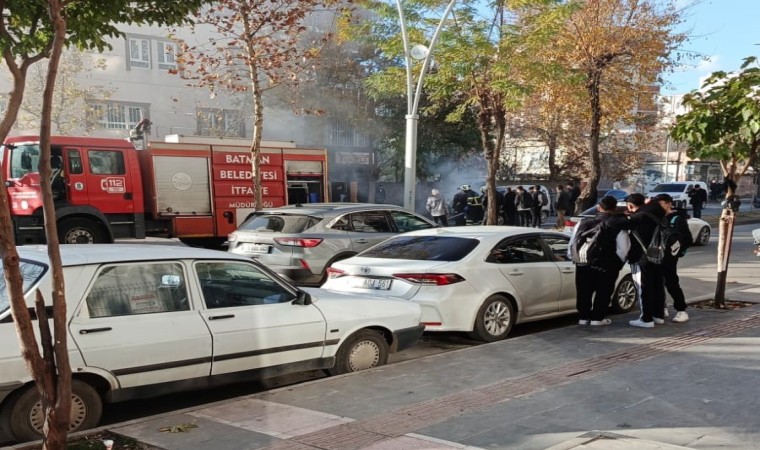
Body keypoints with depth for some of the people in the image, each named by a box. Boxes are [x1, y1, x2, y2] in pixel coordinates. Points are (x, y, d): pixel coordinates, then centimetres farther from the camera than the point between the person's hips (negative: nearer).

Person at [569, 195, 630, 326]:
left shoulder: (583, 223, 3)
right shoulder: (618, 227, -8)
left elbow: (572, 243, 4)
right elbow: (623, 249, -12)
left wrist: (574, 258, 12)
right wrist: (616, 263, 3)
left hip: (583, 265, 3)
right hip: (606, 267, -3)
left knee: (584, 292, 14)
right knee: (603, 292, 11)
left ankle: (583, 317, 20)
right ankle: (597, 318, 13)